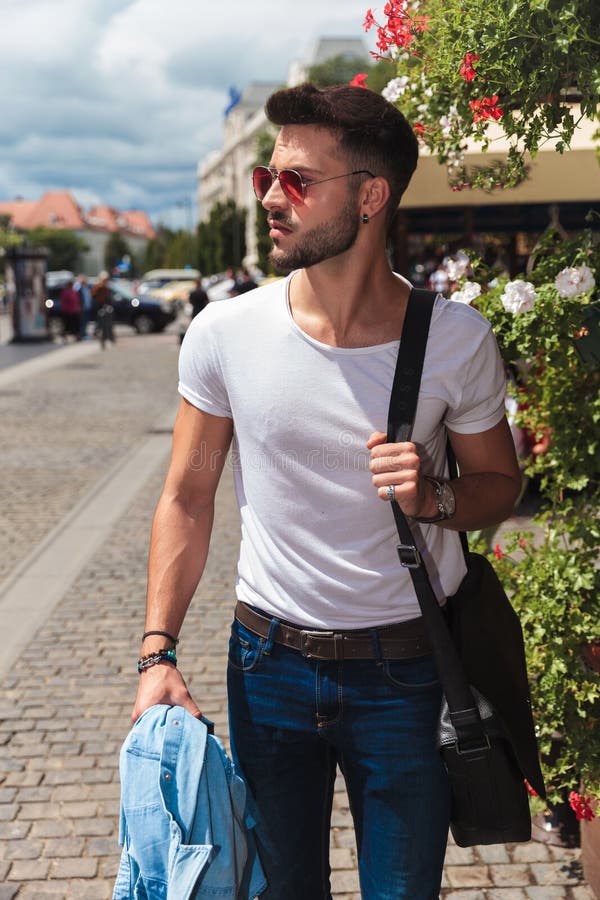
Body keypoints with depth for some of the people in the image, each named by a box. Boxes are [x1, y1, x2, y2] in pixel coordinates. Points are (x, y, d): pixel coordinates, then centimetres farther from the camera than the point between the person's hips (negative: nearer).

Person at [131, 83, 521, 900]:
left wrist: (433, 499, -20)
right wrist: (158, 653, -5)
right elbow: (188, 498, 0)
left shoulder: (456, 340, -11)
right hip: (269, 663, 1)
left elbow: (500, 483, 3)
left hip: (406, 671, -1)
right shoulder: (224, 335, -9)